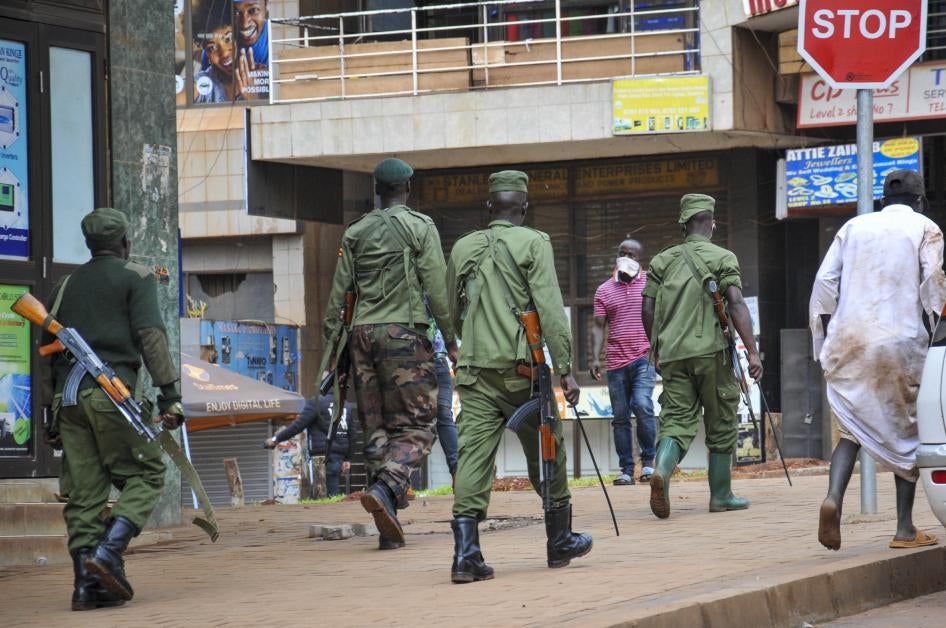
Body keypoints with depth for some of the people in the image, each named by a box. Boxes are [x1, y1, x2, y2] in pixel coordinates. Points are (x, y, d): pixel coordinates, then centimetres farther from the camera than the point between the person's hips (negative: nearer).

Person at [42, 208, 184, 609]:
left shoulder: (66, 285, 22)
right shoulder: (135, 277, 6)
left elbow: (47, 346, 20)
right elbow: (151, 336, -6)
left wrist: (55, 404, 23)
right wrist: (170, 395, -8)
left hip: (67, 395, 5)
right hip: (111, 389, -5)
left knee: (84, 491, 4)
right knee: (145, 474, 2)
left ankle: (87, 583, -2)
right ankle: (108, 552, -17)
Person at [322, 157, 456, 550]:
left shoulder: (355, 233, 14)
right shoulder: (420, 227, 2)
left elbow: (338, 292, 10)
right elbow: (436, 289, -4)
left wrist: (330, 343, 13)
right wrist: (450, 339, 2)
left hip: (362, 332, 4)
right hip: (404, 331, -4)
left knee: (375, 428, 6)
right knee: (416, 425, -2)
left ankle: (389, 527, 1)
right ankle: (385, 489, -29)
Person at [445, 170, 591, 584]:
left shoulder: (463, 248, 12)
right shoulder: (533, 244, -2)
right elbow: (550, 309, -10)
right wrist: (565, 368, -11)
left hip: (474, 369, 3)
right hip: (521, 368, -3)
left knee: (473, 455, -3)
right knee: (545, 453, 13)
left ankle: (466, 552, -16)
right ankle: (560, 542, 25)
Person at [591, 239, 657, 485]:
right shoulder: (604, 290, 11)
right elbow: (598, 327, 8)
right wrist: (595, 358, -3)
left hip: (644, 357, -3)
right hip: (616, 361, 3)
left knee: (642, 404, -21)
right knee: (620, 417, 3)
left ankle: (648, 461, -7)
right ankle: (626, 470, 8)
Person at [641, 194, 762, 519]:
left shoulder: (662, 260, 12)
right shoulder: (722, 258, 0)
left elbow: (647, 310, 9)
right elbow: (736, 304, -11)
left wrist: (657, 350, 23)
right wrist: (752, 352, -13)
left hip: (673, 354, 3)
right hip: (711, 352, -3)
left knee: (677, 420, 1)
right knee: (721, 425, 10)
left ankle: (662, 469, -28)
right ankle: (720, 495, 15)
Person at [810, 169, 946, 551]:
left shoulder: (854, 227, 15)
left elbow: (825, 282, 9)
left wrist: (826, 339, 12)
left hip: (849, 342, 3)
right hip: (900, 341, -3)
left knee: (853, 427, 7)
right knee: (906, 431, 7)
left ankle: (833, 498, -20)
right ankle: (905, 529, 6)